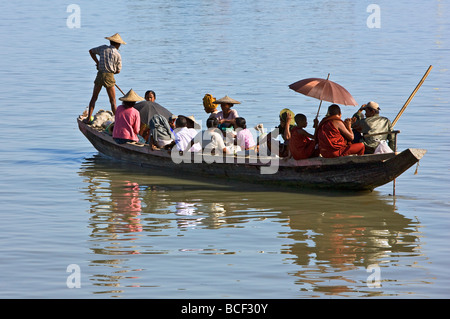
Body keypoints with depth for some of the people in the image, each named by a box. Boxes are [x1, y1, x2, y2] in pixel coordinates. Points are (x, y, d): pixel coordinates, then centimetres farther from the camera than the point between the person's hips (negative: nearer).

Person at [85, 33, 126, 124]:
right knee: (113, 101, 3)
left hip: (99, 75, 3)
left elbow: (91, 51, 22)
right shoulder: (117, 55, -3)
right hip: (109, 77, -3)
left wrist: (97, 62, 25)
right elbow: (118, 71, 2)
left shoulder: (103, 48, 6)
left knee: (94, 98, 14)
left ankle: (88, 118, 10)